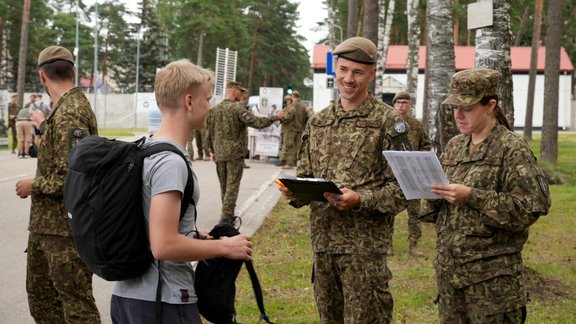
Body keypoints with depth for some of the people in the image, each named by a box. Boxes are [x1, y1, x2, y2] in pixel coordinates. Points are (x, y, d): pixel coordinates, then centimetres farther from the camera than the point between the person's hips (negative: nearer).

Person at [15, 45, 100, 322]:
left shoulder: (70, 112, -20)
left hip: (66, 226, -10)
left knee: (75, 301, -3)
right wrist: (43, 126, 33)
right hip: (47, 222, 10)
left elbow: (72, 175, -27)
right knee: (39, 291, 20)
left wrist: (33, 186, -13)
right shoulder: (68, 107, 11)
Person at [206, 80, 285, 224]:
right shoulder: (237, 108, -14)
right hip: (235, 153, -6)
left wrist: (213, 151, 22)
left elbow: (210, 133, 12)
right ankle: (226, 216, -5)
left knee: (224, 185, 15)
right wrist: (276, 117, -13)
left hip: (220, 153, 6)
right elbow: (256, 122, -22)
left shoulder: (215, 109, 7)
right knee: (232, 186, -1)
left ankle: (228, 214, 22)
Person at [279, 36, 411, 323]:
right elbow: (305, 176, 16)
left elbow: (401, 188, -8)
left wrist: (360, 200, -23)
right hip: (322, 241, 5)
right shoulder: (317, 122, 11)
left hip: (365, 244, -5)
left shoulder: (388, 122, -5)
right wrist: (294, 193, -7)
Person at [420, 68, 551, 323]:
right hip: (448, 269, 6)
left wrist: (471, 196, -21)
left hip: (492, 275, -6)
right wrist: (434, 195, -4)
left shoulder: (512, 148, -7)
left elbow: (528, 210, -16)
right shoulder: (454, 147, 12)